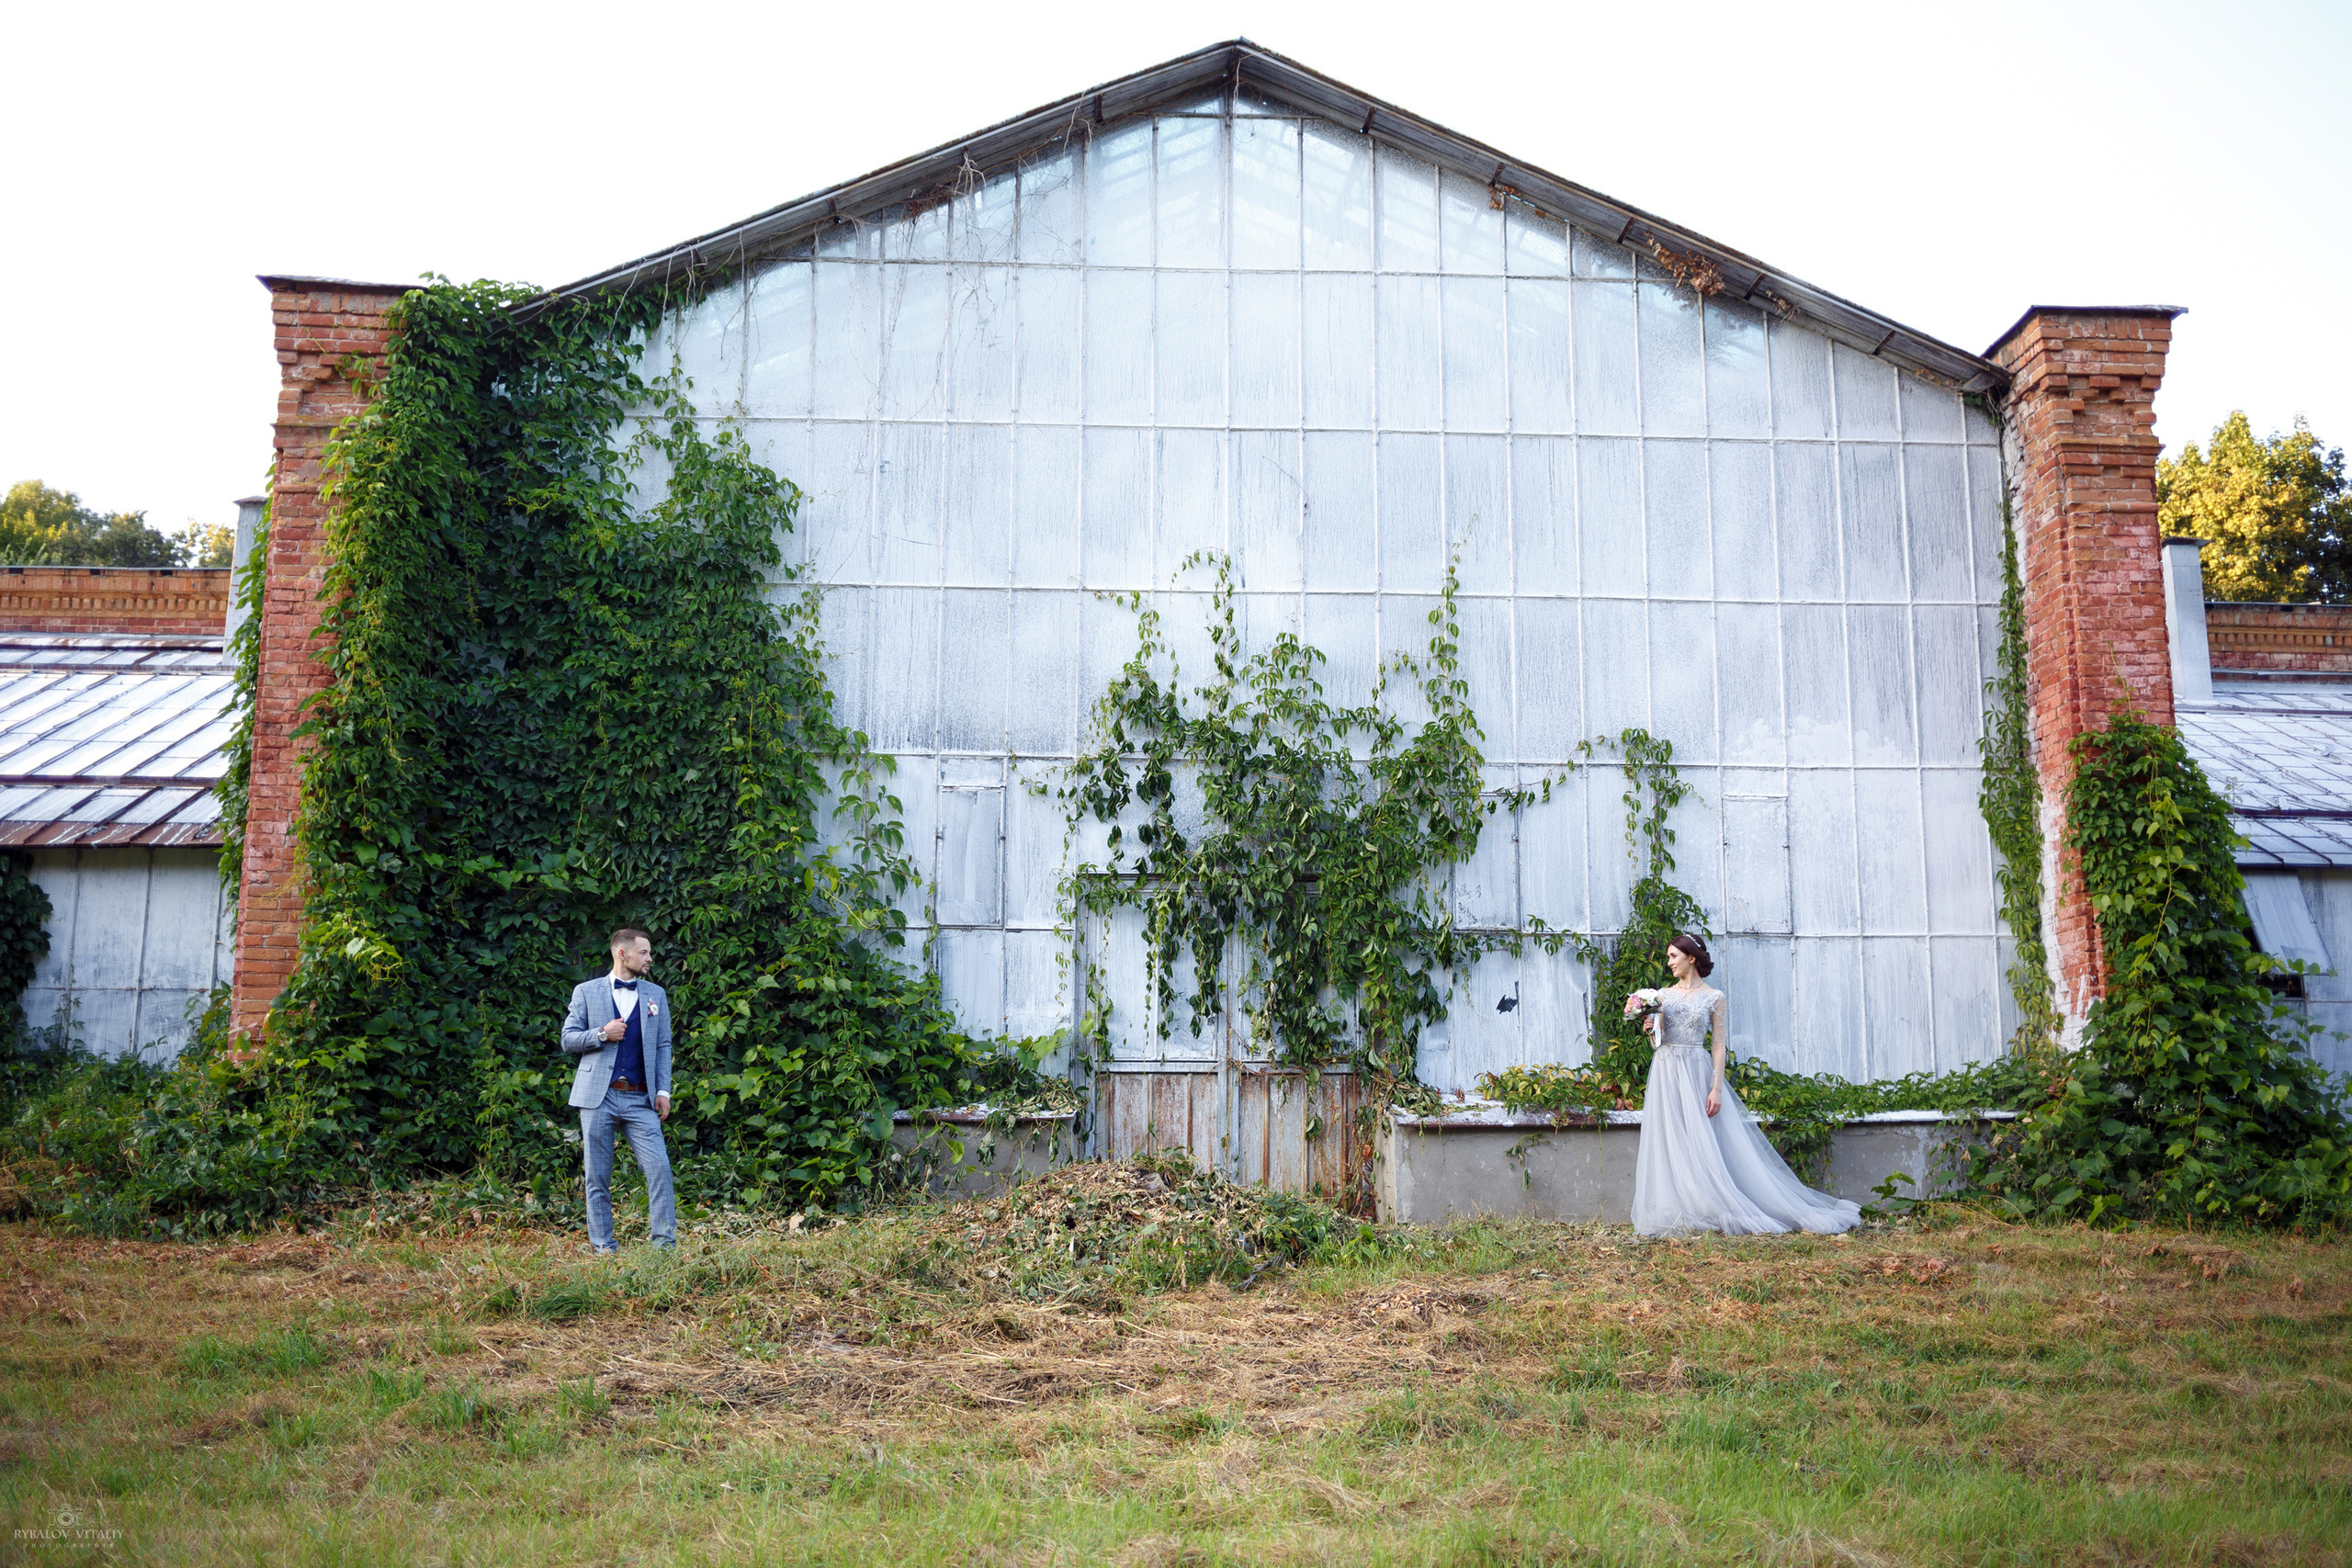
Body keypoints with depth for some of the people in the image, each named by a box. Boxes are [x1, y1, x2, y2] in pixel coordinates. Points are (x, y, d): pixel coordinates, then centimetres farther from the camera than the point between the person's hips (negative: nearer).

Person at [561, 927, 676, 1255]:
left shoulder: (655, 995, 13)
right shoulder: (586, 992, 6)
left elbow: (663, 1047, 12)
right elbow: (568, 1040, 5)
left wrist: (663, 1091, 3)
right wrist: (601, 1034, -12)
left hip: (640, 1099, 2)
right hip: (599, 1096, -1)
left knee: (659, 1167, -10)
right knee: (598, 1176, 2)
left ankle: (666, 1244, -6)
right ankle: (603, 1247, 12)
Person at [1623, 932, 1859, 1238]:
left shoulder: (1714, 998, 0)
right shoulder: (1662, 995, 11)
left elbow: (1720, 1045, -4)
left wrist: (1716, 1089, -11)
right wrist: (1650, 1029, -10)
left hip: (1696, 1074, -3)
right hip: (1665, 1072, 4)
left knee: (1703, 1142, -5)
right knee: (1669, 1142, 1)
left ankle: (1712, 1211, 3)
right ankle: (1677, 1214, 5)